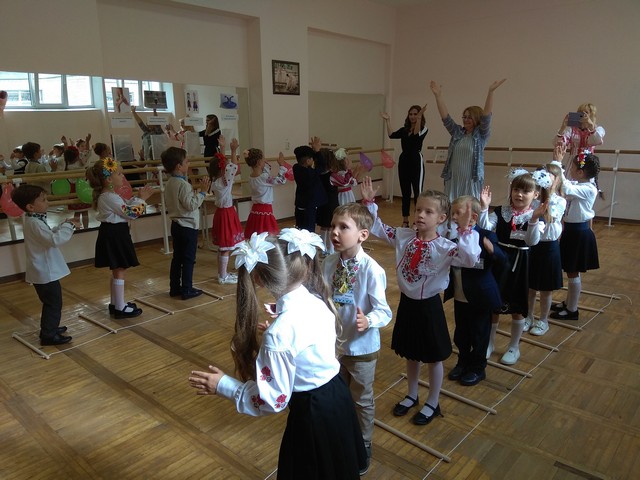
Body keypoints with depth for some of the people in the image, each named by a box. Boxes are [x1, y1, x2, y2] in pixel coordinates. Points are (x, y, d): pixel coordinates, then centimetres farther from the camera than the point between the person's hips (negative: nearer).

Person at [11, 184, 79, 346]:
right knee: (54, 303, -1)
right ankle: (48, 335, 8)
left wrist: (64, 225, 5)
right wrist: (68, 226, -20)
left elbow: (49, 234, 18)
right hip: (46, 272, -10)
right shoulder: (35, 223, -23)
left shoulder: (35, 220, 9)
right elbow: (55, 239, -32)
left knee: (51, 303, 22)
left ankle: (49, 328, 35)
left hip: (43, 271, 10)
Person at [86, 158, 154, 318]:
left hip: (113, 234, 11)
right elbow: (131, 213, -21)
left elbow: (125, 206, 15)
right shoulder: (110, 197, -22)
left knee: (117, 270, 19)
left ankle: (115, 303, 30)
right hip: (115, 235, -11)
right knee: (120, 271, -2)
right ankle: (120, 308, 7)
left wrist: (138, 196, 6)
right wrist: (141, 199, -10)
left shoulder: (107, 195, 10)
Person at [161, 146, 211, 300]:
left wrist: (194, 189, 12)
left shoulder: (169, 183, 8)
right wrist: (203, 192, -21)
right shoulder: (183, 184, -20)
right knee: (188, 259, 1)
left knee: (177, 258, 15)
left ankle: (174, 288, 23)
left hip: (176, 225, 9)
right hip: (188, 226, -9)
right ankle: (187, 290, 7)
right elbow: (191, 205, -24)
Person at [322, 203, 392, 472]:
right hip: (333, 343, 5)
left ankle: (363, 444, 44)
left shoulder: (372, 270, -25)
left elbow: (384, 311, -23)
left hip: (361, 347, -5)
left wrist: (368, 321, -42)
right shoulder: (329, 264, -10)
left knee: (362, 399, 19)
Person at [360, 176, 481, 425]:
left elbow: (470, 258, -35)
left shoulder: (444, 247, -20)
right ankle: (411, 395, 44)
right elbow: (377, 228, 2)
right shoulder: (403, 236, -5)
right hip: (407, 302, 5)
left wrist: (465, 230, -43)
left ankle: (433, 404, 34)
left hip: (429, 306, -5)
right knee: (410, 353, 22)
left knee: (434, 357, 14)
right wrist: (369, 203, -7)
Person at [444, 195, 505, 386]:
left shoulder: (486, 236, -17)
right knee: (461, 334, 21)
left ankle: (477, 368, 33)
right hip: (459, 297, 5)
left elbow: (502, 260, -28)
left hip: (479, 298, -5)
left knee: (479, 335, 13)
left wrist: (490, 248, -45)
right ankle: (463, 363, 42)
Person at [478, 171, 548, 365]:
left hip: (519, 263, -1)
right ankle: (489, 343, 29)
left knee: (517, 308, 10)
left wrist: (534, 219, -34)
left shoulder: (535, 214, -8)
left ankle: (514, 347, 28)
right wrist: (484, 207, -25)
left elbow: (532, 242, -21)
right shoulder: (501, 211, -3)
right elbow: (485, 229, -16)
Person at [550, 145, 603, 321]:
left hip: (579, 232, -9)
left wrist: (557, 163, -36)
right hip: (572, 229, 9)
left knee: (573, 272, 1)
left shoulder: (588, 189, -23)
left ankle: (572, 310, 13)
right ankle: (568, 303, 32)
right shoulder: (579, 185, 3)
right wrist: (558, 162, 2)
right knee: (572, 271, 19)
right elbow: (565, 183, 15)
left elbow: (565, 188, -39)